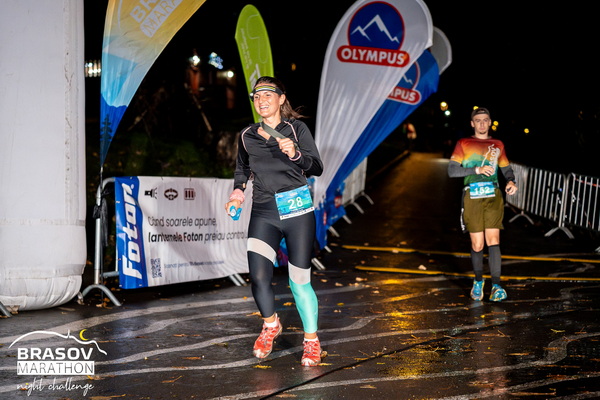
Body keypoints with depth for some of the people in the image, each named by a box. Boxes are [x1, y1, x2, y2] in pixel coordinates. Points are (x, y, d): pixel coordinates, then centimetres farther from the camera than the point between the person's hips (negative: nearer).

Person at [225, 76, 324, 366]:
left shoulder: (296, 128, 2)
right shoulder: (247, 136, 11)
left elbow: (316, 168, -5)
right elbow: (242, 168, 29)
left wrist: (295, 155, -23)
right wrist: (238, 190, 11)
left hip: (297, 210, -2)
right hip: (263, 213, 2)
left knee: (299, 281, 0)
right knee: (258, 276, -14)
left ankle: (311, 341, 21)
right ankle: (270, 325, 17)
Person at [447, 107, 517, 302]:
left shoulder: (498, 145, 15)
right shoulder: (463, 144, 8)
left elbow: (507, 169, 21)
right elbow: (452, 170, -1)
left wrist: (511, 181, -2)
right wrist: (477, 170, -12)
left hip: (493, 197, 1)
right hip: (472, 198, -1)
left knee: (493, 240, -13)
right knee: (477, 245, 0)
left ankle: (496, 285, -14)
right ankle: (478, 281, 23)